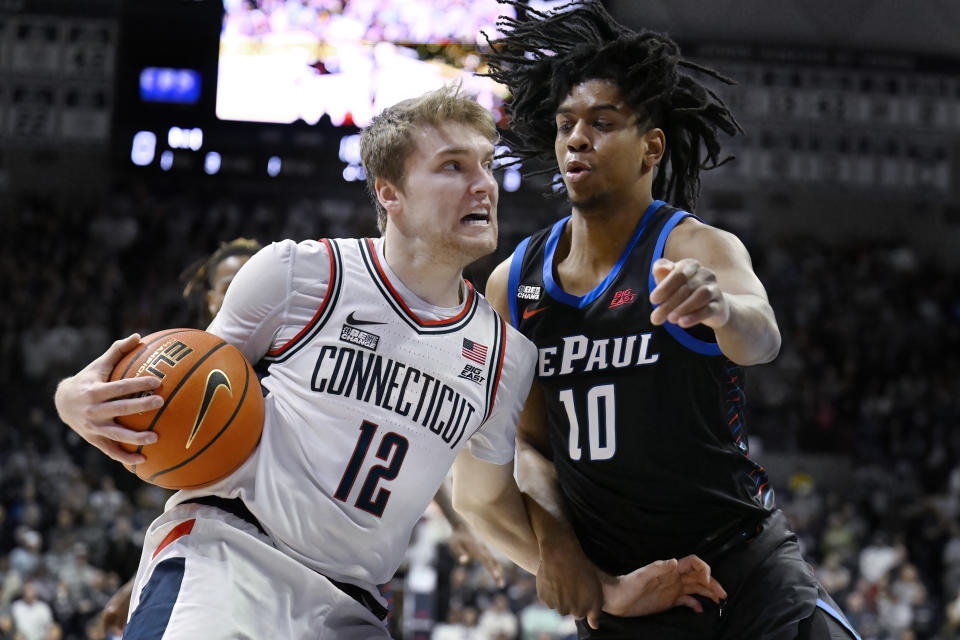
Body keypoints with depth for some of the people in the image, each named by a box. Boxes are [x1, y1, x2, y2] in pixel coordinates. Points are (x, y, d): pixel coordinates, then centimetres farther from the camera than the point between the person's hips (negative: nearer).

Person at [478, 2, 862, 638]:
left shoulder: (699, 249, -11)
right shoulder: (512, 285, 4)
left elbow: (762, 339, -32)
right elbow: (530, 442, 10)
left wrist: (720, 307, -55)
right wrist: (554, 538, -8)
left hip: (748, 569, -3)